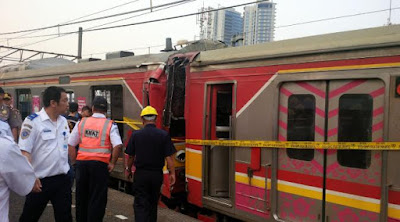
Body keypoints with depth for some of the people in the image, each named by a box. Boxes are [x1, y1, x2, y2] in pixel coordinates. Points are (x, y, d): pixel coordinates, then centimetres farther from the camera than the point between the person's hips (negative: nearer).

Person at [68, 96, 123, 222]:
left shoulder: (82, 123, 7)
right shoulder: (110, 125, -3)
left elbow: (71, 144, 7)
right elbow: (118, 146, -15)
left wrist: (74, 162, 14)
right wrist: (112, 163, -4)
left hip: (81, 162, 4)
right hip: (100, 164, -3)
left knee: (81, 196, 19)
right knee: (97, 199, 4)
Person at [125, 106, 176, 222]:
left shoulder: (136, 135, -5)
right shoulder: (164, 135, -7)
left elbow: (131, 156, 2)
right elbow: (169, 156, -9)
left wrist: (129, 169, 18)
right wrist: (172, 173, -1)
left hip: (140, 174, -1)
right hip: (157, 174, 2)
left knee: (140, 205, 1)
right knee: (153, 202, 21)